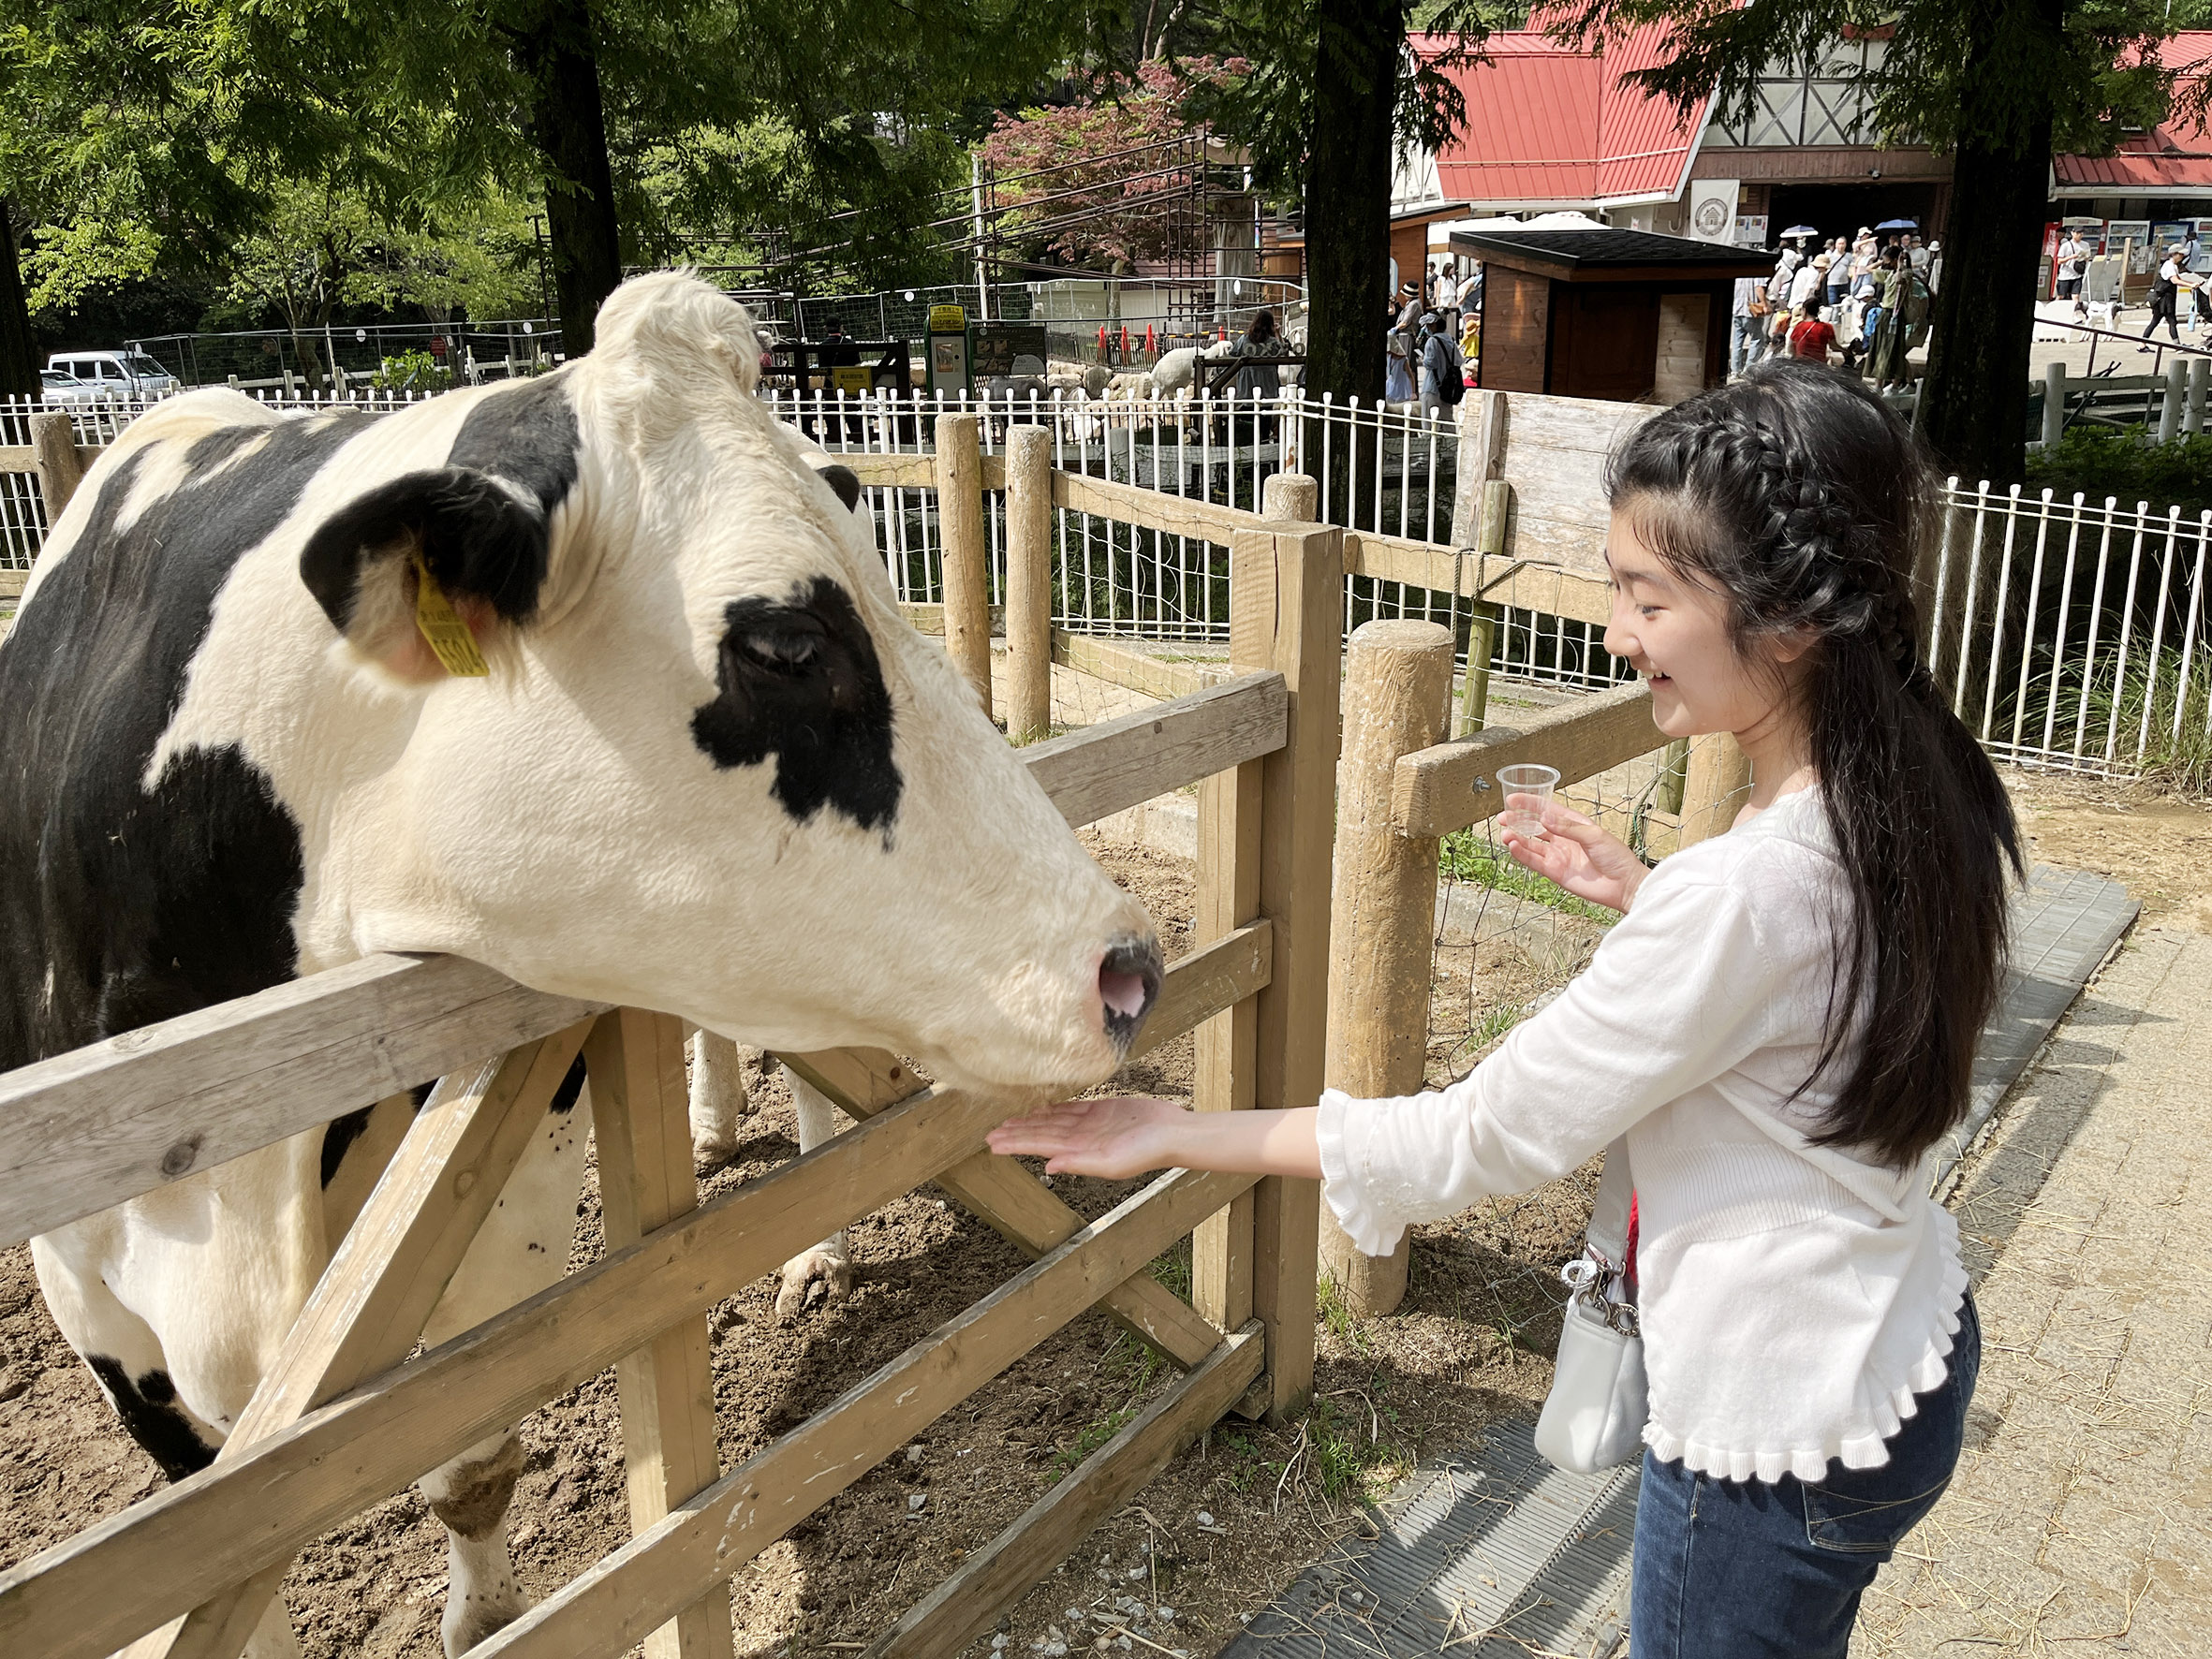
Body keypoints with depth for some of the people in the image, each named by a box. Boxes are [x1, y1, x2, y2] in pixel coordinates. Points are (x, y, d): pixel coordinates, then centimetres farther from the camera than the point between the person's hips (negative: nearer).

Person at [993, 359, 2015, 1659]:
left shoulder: (1745, 890, -33)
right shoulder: (1923, 792, -6)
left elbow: (1476, 1143, -26)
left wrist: (1178, 1135, -20)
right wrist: (1644, 897, 2)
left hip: (1779, 1434, -8)